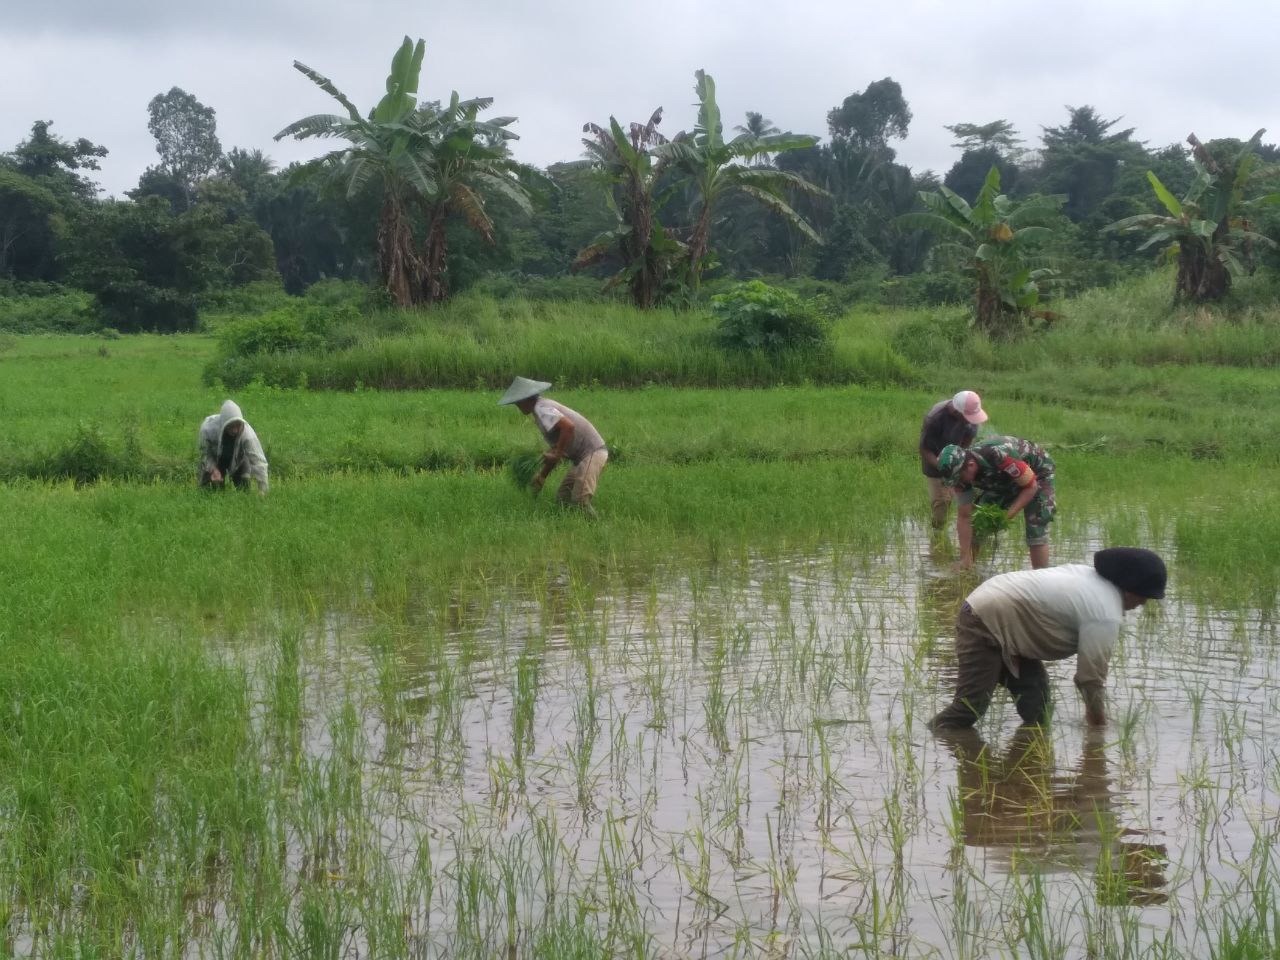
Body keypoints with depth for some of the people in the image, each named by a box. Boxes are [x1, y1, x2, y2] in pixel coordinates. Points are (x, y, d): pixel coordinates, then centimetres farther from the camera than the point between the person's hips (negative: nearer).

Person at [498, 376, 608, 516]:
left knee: (580, 501, -20)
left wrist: (557, 454, -21)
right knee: (562, 498, 9)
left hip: (592, 452, -11)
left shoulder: (541, 409, -14)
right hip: (582, 456, 11)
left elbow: (568, 426, -31)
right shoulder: (544, 405, 17)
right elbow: (555, 450, 21)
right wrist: (543, 475, 18)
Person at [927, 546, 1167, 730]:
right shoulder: (1105, 616, -18)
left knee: (1035, 693, 9)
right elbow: (1090, 677, -15)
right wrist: (1098, 720, 2)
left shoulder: (1089, 575, 11)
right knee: (969, 708, -12)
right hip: (985, 626, -11)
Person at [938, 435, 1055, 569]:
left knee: (1036, 531, -19)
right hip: (1005, 481, 6)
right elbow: (964, 517, -16)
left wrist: (1008, 515, -36)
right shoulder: (961, 471, -22)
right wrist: (966, 558, -18)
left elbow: (1031, 487, -29)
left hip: (1036, 474, -6)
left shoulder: (1000, 456, -42)